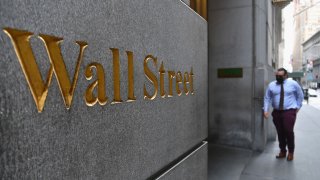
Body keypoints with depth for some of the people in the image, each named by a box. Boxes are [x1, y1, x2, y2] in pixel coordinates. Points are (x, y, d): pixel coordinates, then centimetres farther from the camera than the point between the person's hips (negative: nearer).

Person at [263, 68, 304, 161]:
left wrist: (298, 107, 7)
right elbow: (267, 98, 5)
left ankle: (291, 152, 12)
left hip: (289, 111, -3)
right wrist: (265, 110, -3)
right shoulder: (271, 85, 4)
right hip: (277, 112, 3)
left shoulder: (293, 83, -1)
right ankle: (282, 151, 23)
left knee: (288, 131, -9)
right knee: (280, 132, 8)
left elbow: (300, 95, 11)